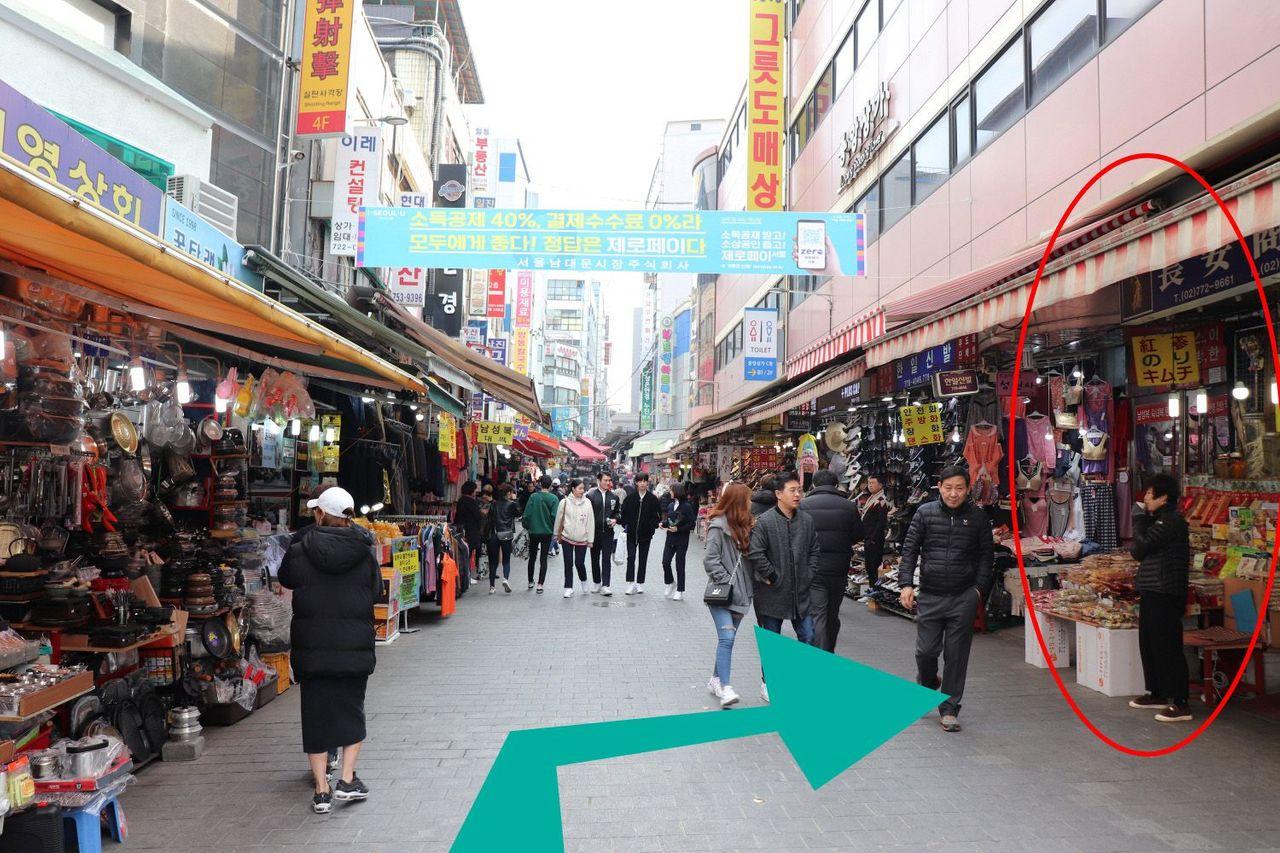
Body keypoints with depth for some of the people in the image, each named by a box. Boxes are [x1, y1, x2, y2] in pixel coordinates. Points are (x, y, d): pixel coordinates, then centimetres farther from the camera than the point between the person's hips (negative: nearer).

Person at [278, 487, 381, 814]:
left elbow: (285, 579, 12)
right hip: (355, 647, 1)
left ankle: (322, 790, 12)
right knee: (352, 710, 16)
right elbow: (377, 593, 5)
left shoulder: (300, 550, -7)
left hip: (312, 648, 0)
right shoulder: (364, 553, -4)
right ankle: (347, 780, 14)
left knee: (316, 715, 9)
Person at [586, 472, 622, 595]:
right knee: (595, 558, 11)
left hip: (608, 531, 1)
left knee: (606, 559, -5)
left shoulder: (614, 497, 6)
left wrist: (615, 519, -5)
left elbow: (618, 511, 16)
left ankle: (605, 585, -6)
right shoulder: (591, 495, -3)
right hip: (594, 531, -1)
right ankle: (596, 582, 26)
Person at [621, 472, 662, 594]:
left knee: (643, 558, 8)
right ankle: (630, 583, -6)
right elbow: (623, 512, 6)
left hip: (646, 534, 0)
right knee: (631, 557, -7)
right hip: (631, 533, 0)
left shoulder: (653, 498, -1)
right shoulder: (630, 497, 0)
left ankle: (640, 583, 16)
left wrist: (652, 527, -6)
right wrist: (625, 525, -4)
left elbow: (658, 514, 3)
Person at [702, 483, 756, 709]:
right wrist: (727, 581, -15)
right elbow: (710, 560, -15)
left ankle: (716, 680, 24)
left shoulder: (743, 525, 11)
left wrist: (746, 584, 2)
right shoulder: (718, 526, -11)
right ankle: (725, 688, -15)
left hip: (740, 594, 7)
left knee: (728, 638, 12)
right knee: (727, 638, -15)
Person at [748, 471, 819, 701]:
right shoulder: (764, 521, -13)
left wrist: (809, 575, 4)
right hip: (773, 594, -4)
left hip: (801, 593, 4)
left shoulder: (807, 520, 5)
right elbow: (754, 553, -17)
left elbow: (814, 551, 14)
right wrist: (772, 576, -13)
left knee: (808, 637, 7)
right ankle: (767, 682, 23)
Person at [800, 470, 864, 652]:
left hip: (812, 569, -3)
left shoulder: (803, 505, -5)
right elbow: (858, 536, 5)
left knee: (816, 616, -2)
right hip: (839, 569, 3)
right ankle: (829, 654, 34)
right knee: (833, 616, 19)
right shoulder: (849, 506, -2)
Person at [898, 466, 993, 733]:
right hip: (930, 595, 0)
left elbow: (986, 555, 8)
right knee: (926, 650, 2)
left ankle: (949, 709, 15)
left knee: (956, 655, 3)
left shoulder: (978, 516, 3)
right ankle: (927, 683, 35)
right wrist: (906, 584, -7)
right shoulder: (925, 513, 1)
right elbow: (909, 549, 2)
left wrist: (979, 587, -3)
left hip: (964, 598, 0)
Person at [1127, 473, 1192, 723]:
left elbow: (1139, 549, -17)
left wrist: (1139, 520, -6)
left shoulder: (1171, 521, -14)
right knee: (1149, 644, 16)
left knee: (1167, 647, -8)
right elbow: (1138, 551, 16)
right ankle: (1157, 693, 27)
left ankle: (1180, 704, -4)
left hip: (1165, 595, -10)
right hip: (1152, 593, 10)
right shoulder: (1160, 521, 18)